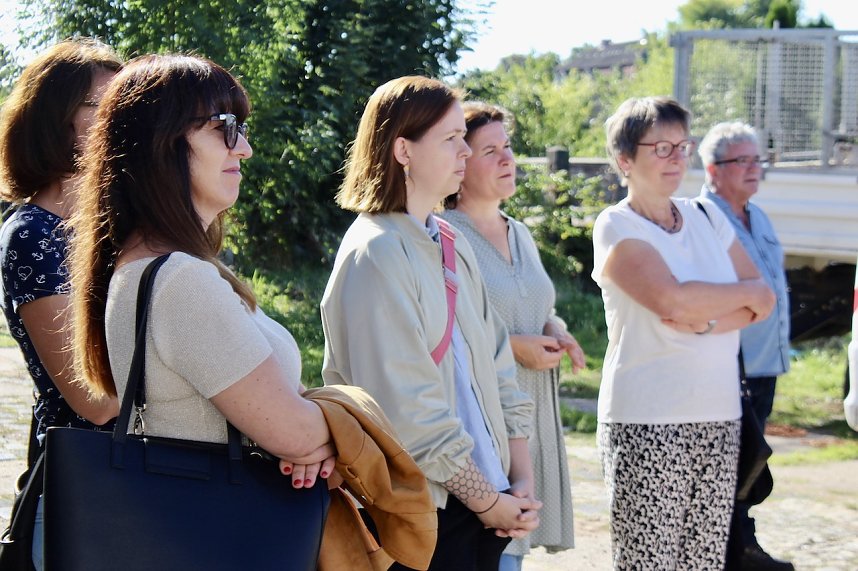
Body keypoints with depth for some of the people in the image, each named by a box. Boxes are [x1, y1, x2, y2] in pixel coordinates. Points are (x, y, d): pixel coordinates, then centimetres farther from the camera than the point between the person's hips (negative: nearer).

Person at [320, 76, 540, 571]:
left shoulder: (452, 246, 13)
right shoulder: (376, 255, -13)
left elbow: (496, 366, 13)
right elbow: (407, 407, -18)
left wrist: (521, 480, 3)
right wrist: (488, 500, -12)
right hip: (420, 509, -8)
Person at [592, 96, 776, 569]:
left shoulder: (706, 218, 13)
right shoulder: (617, 227, -4)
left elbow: (762, 301, 3)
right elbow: (672, 300, -20)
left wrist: (706, 320, -15)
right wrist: (746, 295, -5)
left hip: (718, 417, 5)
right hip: (648, 423, -5)